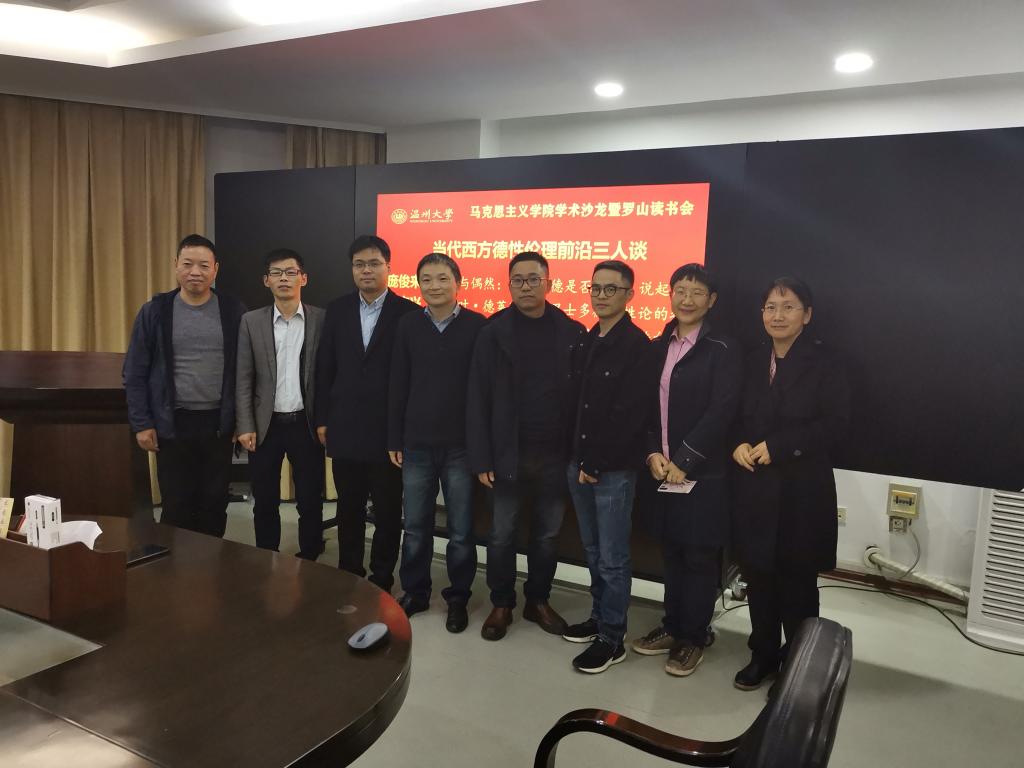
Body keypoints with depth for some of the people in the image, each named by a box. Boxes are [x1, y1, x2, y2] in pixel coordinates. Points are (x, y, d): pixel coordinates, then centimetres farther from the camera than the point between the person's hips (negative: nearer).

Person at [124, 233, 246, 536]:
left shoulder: (234, 311, 0)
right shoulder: (155, 311, -2)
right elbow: (135, 373, 1)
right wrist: (141, 424, -3)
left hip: (219, 423, 1)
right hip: (173, 423, 0)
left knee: (214, 505, 10)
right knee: (176, 506, 8)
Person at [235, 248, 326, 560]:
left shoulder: (322, 319, 0)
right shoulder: (251, 321, 3)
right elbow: (243, 379, 1)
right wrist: (245, 426, -5)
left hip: (306, 423, -1)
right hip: (265, 425, 1)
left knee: (310, 501, 6)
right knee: (265, 502, 10)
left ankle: (309, 563, 22)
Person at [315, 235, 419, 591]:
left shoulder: (408, 313, -5)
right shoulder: (337, 310, 7)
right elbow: (325, 368, 8)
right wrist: (322, 419, 5)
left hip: (388, 429, -3)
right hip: (344, 427, 3)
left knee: (388, 511, 7)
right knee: (349, 508, 15)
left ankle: (381, 579, 22)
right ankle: (348, 574, 29)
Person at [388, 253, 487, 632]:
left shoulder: (477, 325, -4)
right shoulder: (408, 325, 4)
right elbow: (398, 385, 6)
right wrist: (394, 439, 5)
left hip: (461, 444, -2)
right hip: (417, 444, 2)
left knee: (461, 530, 8)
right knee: (415, 527, 12)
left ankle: (458, 598, 25)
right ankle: (415, 592, 29)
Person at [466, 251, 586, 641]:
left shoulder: (572, 333, 1)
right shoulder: (494, 332, -3)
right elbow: (478, 399, -5)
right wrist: (481, 458, -9)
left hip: (555, 455, 2)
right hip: (509, 454, -1)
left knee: (548, 535, 14)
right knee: (502, 535, 8)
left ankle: (538, 601, 32)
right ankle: (501, 604, 28)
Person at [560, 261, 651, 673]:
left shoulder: (637, 345, -11)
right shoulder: (585, 342, 12)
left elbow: (629, 415, -16)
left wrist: (597, 463, -13)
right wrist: (578, 459, 6)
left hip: (614, 469, -7)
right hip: (581, 463, 7)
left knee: (613, 558, 2)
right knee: (593, 551, 17)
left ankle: (612, 638, 15)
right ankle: (600, 616, 32)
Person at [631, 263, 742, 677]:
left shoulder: (723, 350, -7)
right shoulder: (657, 347, 11)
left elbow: (721, 412, -15)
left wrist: (682, 460, -16)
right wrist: (652, 453, -5)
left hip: (703, 472, -5)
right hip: (661, 469, 5)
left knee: (700, 556, 5)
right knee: (671, 552, 15)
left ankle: (693, 638, 20)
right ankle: (673, 626, 30)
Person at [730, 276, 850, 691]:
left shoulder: (824, 362, -6)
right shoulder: (754, 361, 10)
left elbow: (834, 425, -13)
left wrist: (775, 447, -17)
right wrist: (739, 446, -6)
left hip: (802, 491, -4)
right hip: (754, 488, 5)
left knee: (797, 582, 6)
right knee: (758, 576, 12)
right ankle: (763, 655, 30)